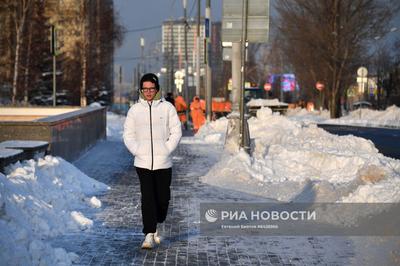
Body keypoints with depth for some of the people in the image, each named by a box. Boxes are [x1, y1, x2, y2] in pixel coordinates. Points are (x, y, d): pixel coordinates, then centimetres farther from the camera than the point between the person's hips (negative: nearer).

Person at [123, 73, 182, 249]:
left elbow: (176, 132, 3)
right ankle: (149, 234, -5)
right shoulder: (135, 110, 6)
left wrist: (166, 151, -6)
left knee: (163, 198, 7)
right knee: (147, 198, -6)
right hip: (143, 163, 0)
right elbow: (128, 135, 9)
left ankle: (156, 226, 29)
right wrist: (137, 151, -4)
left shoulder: (167, 107, 2)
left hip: (163, 162, 0)